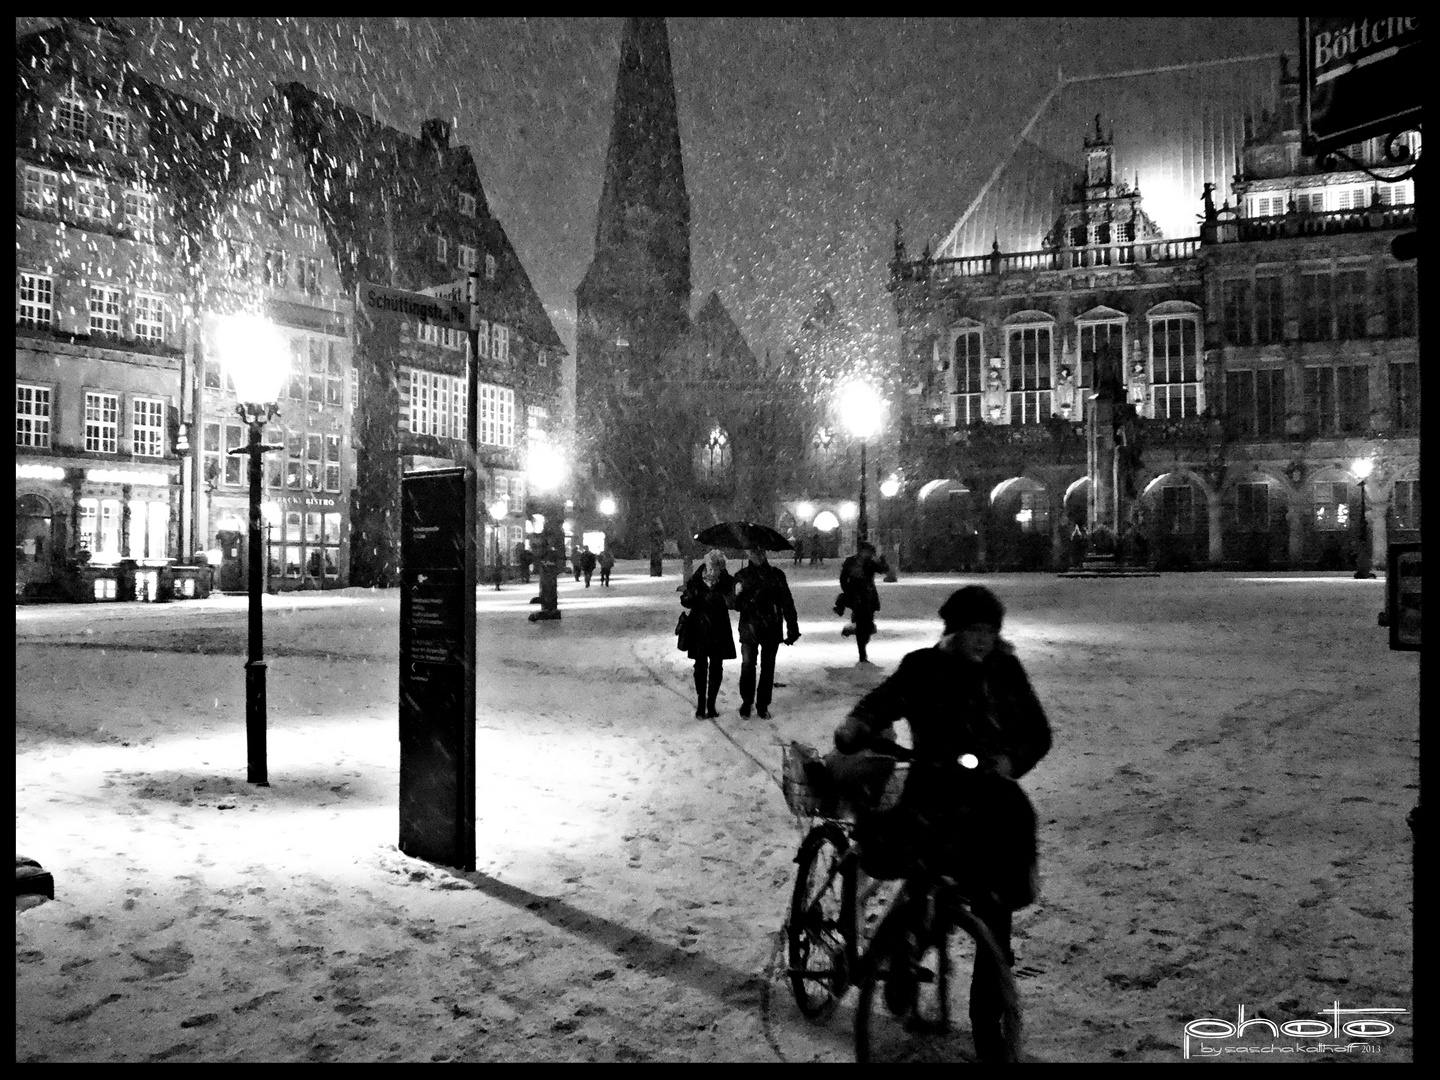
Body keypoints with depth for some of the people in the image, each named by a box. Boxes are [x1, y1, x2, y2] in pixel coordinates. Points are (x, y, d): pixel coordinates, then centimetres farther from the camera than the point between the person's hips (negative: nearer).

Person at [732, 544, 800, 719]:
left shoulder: (776, 574, 2)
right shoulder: (742, 576, 3)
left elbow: (787, 603, 3)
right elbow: (736, 605, 2)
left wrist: (792, 628, -1)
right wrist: (737, 595, -21)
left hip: (772, 629, 1)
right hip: (749, 629, -1)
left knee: (768, 668, 7)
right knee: (747, 665, -4)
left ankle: (763, 705, 17)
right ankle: (746, 701, 14)